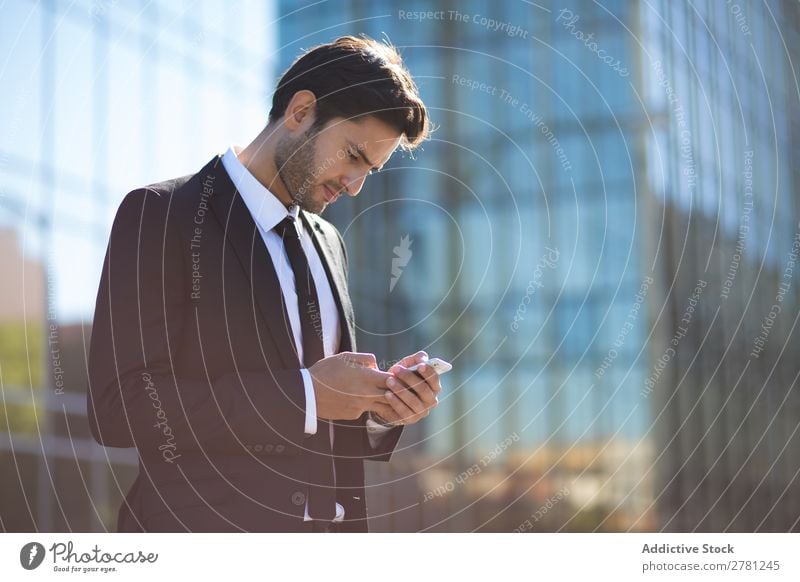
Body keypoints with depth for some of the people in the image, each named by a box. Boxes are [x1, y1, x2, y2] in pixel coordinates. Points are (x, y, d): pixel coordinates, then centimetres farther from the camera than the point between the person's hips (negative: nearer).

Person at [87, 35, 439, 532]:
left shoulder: (329, 242, 11)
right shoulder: (159, 215, -9)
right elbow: (119, 405, -18)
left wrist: (381, 409, -5)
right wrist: (304, 395, -19)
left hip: (334, 523, 6)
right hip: (206, 523, -6)